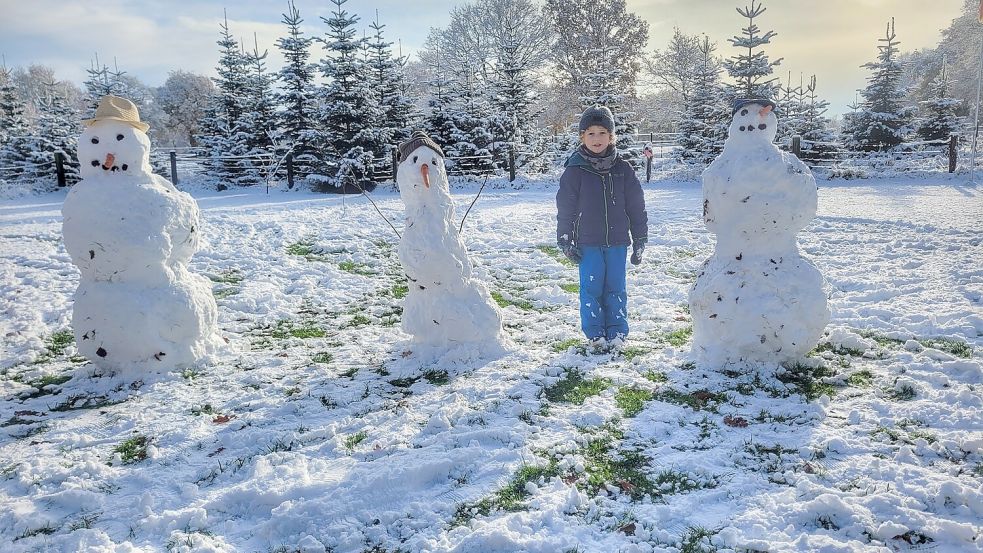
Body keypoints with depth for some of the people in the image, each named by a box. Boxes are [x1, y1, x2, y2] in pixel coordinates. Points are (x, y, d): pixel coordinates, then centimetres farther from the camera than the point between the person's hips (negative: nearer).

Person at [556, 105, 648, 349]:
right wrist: (565, 241, -2)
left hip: (617, 241, 2)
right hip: (587, 242, -1)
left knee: (616, 287, 7)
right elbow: (565, 208, 1)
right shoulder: (575, 171, -2)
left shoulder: (622, 169, 3)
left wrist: (639, 241, 7)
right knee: (591, 287, 2)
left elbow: (636, 207, 8)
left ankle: (617, 332, 18)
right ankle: (595, 333, 15)